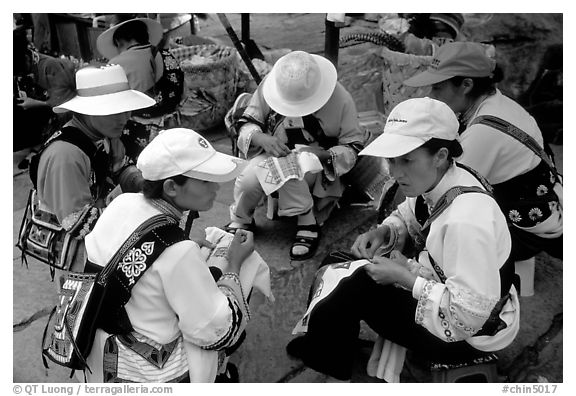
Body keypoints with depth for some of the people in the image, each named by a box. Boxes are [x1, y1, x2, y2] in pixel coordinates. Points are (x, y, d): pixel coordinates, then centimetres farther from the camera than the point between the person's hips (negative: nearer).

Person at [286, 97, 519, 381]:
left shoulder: (466, 219, -36)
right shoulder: (435, 181, -9)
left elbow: (470, 313, -34)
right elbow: (407, 217, 13)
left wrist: (405, 277, -27)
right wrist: (383, 233, -9)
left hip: (469, 336, -9)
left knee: (360, 287, -15)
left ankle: (323, 359, 14)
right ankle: (324, 346, 29)